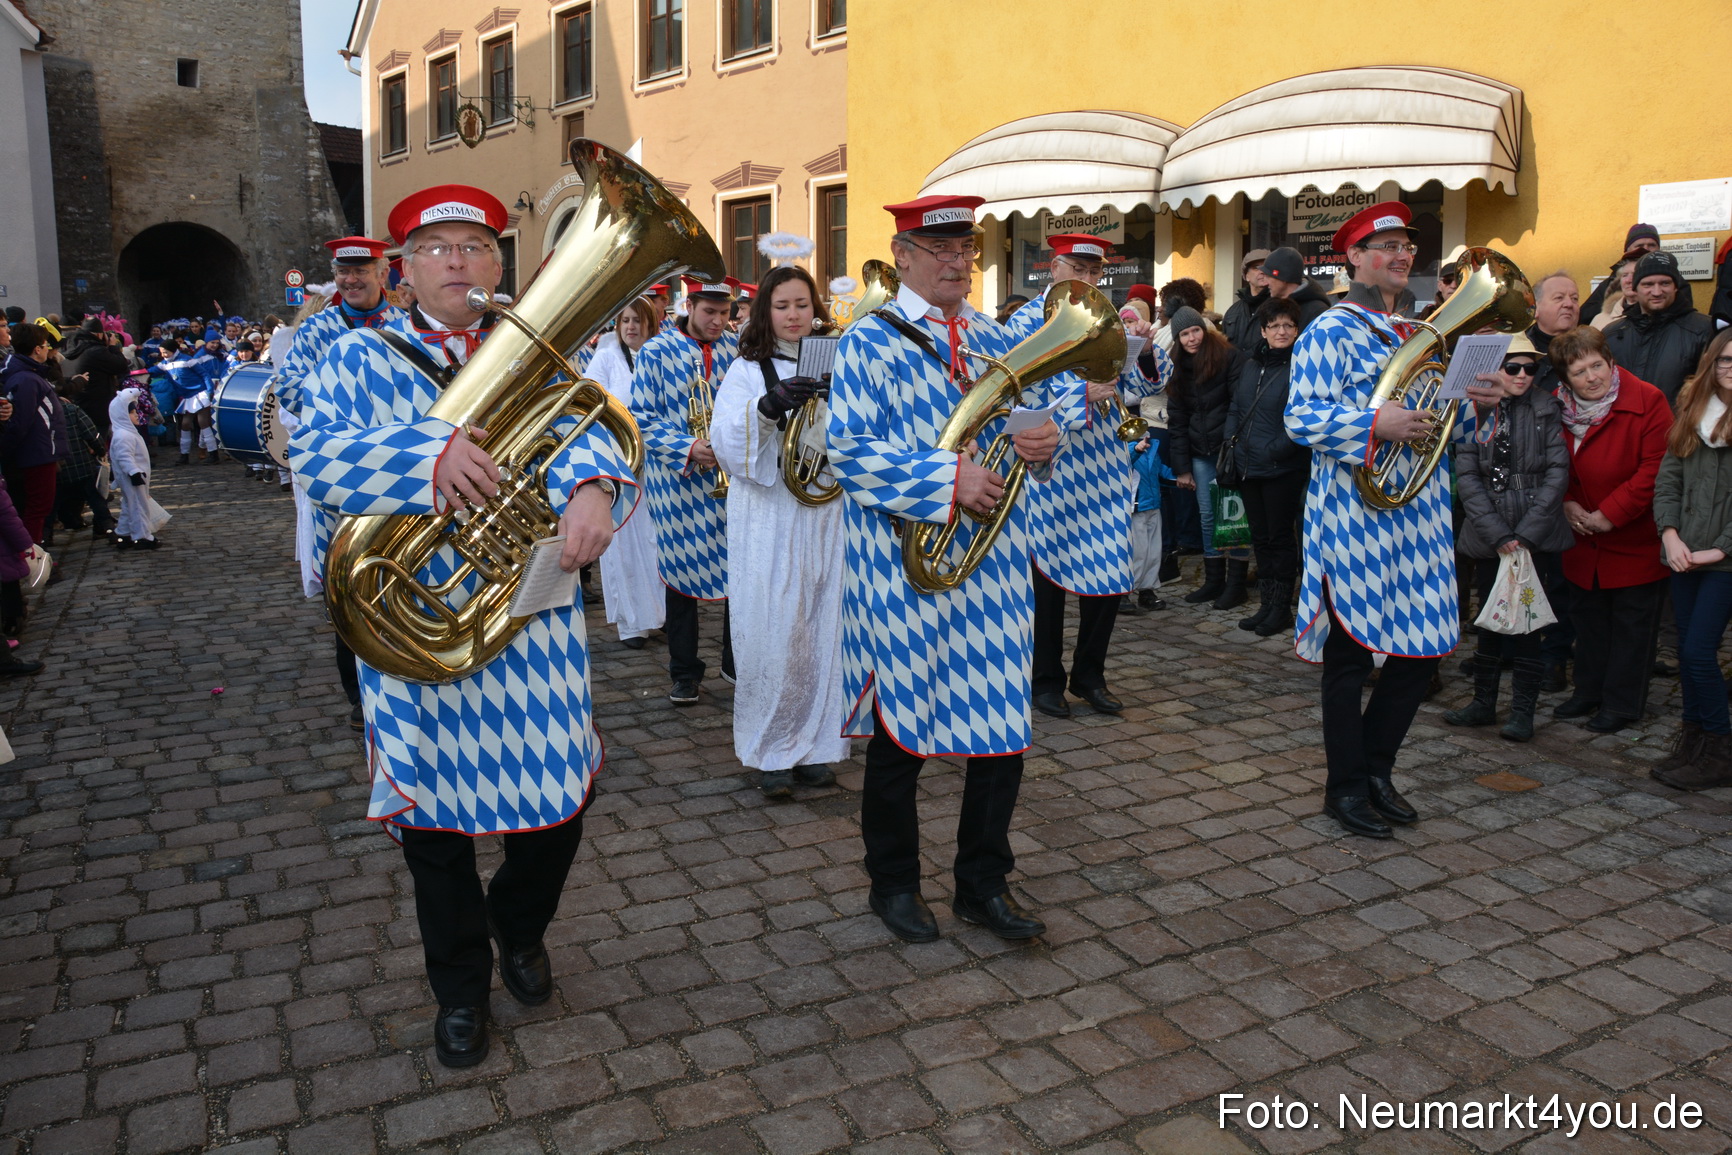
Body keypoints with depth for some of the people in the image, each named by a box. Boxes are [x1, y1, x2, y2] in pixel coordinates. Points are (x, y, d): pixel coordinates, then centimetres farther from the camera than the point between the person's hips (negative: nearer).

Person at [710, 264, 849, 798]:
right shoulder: (748, 370, 4)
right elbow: (726, 443, -9)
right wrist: (768, 405, -26)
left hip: (828, 515, 3)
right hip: (768, 519, -3)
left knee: (824, 633, 3)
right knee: (775, 636, -5)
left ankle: (814, 745, 17)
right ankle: (771, 752, 9)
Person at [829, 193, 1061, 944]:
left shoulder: (996, 338, 14)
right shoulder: (869, 341, -4)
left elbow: (1019, 422, 20)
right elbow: (848, 450, -13)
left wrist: (1043, 443, -4)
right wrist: (949, 478, -21)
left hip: (996, 561, 5)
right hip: (906, 567, -5)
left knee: (1004, 727, 7)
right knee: (901, 729, 7)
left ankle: (984, 884, 25)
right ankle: (894, 883, 27)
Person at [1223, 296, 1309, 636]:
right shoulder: (1251, 365, 11)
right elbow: (1235, 408, 19)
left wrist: (1276, 449, -19)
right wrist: (1230, 438, 4)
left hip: (1283, 468, -7)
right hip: (1248, 465, 7)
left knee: (1280, 536, 2)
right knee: (1260, 537, 13)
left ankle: (1282, 608, 13)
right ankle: (1267, 604, 23)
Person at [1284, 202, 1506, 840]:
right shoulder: (1329, 332, -5)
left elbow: (1445, 421, 21)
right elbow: (1301, 418, -14)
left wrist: (1476, 403, 0)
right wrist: (1376, 424, -27)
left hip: (1419, 514, 7)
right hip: (1354, 516, -7)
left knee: (1423, 648, 7)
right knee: (1351, 650, 2)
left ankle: (1376, 768, 26)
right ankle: (1345, 787, 16)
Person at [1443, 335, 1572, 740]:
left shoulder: (1546, 410, 1)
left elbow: (1557, 472, -2)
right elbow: (1467, 478, -4)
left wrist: (1525, 534, -10)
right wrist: (1498, 534, -10)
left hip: (1535, 536, -1)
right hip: (1487, 537, 1)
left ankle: (1523, 709, 12)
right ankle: (1483, 702, 21)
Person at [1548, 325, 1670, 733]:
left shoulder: (1646, 401, -15)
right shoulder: (1558, 408, 0)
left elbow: (1656, 468, -18)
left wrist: (1610, 514, -18)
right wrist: (1567, 503, -4)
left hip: (1635, 539, -5)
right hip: (1583, 540, 5)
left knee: (1631, 620, 5)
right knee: (1588, 617, 16)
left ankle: (1622, 702, 16)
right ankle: (1589, 692, 31)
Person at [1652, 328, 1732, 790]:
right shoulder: (1691, 411, 11)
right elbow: (1667, 479, 10)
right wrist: (1670, 534, -4)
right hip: (1686, 555, 5)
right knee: (1688, 652, 9)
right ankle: (1694, 744, 20)